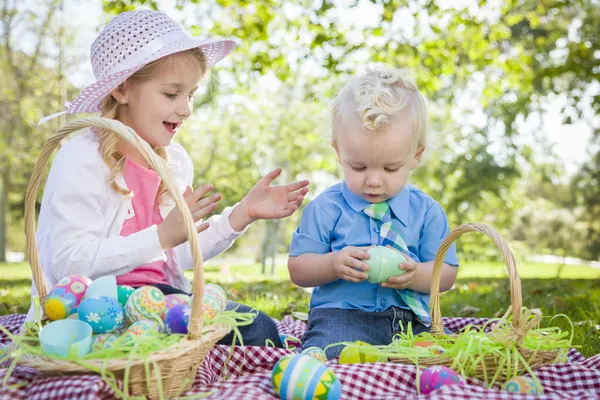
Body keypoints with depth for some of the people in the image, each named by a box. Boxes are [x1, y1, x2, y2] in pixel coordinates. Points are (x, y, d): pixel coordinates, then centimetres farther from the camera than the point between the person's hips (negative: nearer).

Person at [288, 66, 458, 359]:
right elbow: (297, 269, 5)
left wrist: (416, 274, -14)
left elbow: (447, 273, 9)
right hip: (341, 315, -4)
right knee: (330, 355, -35)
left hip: (412, 320, 4)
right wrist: (333, 264, -17)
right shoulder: (325, 208, 3)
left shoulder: (426, 211, 8)